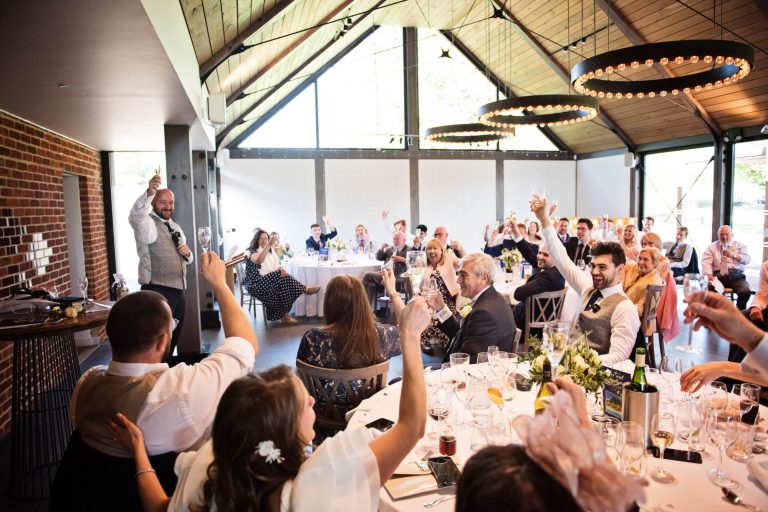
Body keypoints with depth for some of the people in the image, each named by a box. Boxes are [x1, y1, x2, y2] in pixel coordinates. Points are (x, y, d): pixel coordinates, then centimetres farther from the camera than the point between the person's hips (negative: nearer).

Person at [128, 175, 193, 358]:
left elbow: (188, 260, 25)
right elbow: (135, 215, -30)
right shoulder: (147, 224, -5)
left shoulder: (176, 227, 19)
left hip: (178, 289, 8)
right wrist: (149, 192, -48)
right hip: (157, 291, -8)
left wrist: (187, 253, 0)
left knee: (173, 338, 15)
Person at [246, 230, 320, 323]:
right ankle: (305, 290, -17)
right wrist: (269, 245, -40)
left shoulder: (270, 251, 17)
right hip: (255, 283, -7)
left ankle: (284, 314, -21)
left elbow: (276, 266, 12)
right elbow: (259, 260, -31)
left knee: (283, 277, -23)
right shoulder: (252, 251, -7)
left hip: (270, 279, 7)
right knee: (279, 279, -30)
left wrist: (281, 269, -12)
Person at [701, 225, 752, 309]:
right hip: (718, 275, -1)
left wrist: (733, 255, -15)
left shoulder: (739, 245, 19)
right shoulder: (712, 247, 15)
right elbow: (706, 262, 1)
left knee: (745, 291, -28)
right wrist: (709, 275, -18)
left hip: (736, 275, 1)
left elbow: (747, 260, 4)